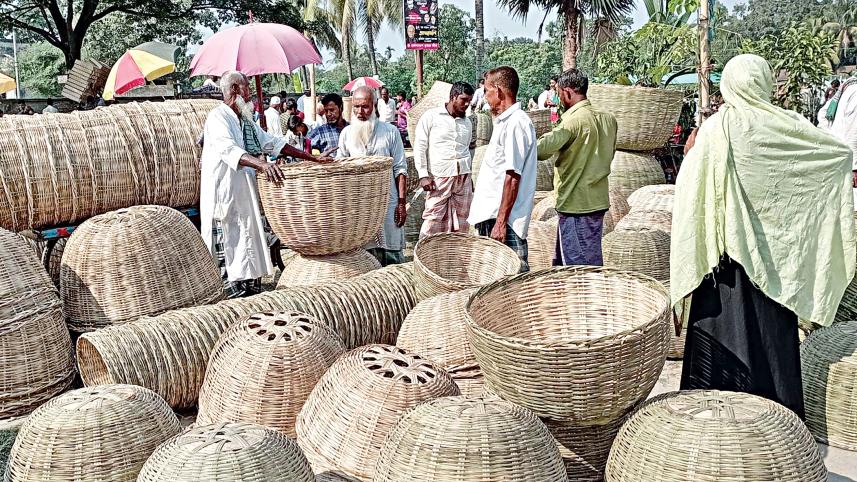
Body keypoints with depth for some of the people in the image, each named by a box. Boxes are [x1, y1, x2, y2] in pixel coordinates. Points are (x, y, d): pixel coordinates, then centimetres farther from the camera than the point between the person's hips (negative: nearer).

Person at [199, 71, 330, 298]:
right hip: (225, 192, -9)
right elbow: (228, 150, -27)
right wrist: (261, 164, -42)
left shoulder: (246, 120, 18)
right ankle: (232, 290, -4)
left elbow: (272, 142, 20)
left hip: (247, 191, 9)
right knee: (229, 242, -8)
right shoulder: (218, 117, -10)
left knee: (251, 237, 9)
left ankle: (252, 286, 14)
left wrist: (313, 158, 15)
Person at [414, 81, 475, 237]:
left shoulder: (467, 122, 14)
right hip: (438, 177, -5)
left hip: (463, 177, 5)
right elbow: (419, 147, -3)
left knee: (461, 222, 6)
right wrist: (423, 175, -10)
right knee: (433, 220, -8)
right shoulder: (431, 116, -2)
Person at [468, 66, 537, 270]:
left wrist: (501, 222, -21)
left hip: (504, 219, -10)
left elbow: (512, 177, -20)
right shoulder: (505, 122, 17)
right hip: (490, 215, 10)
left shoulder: (516, 123, -15)